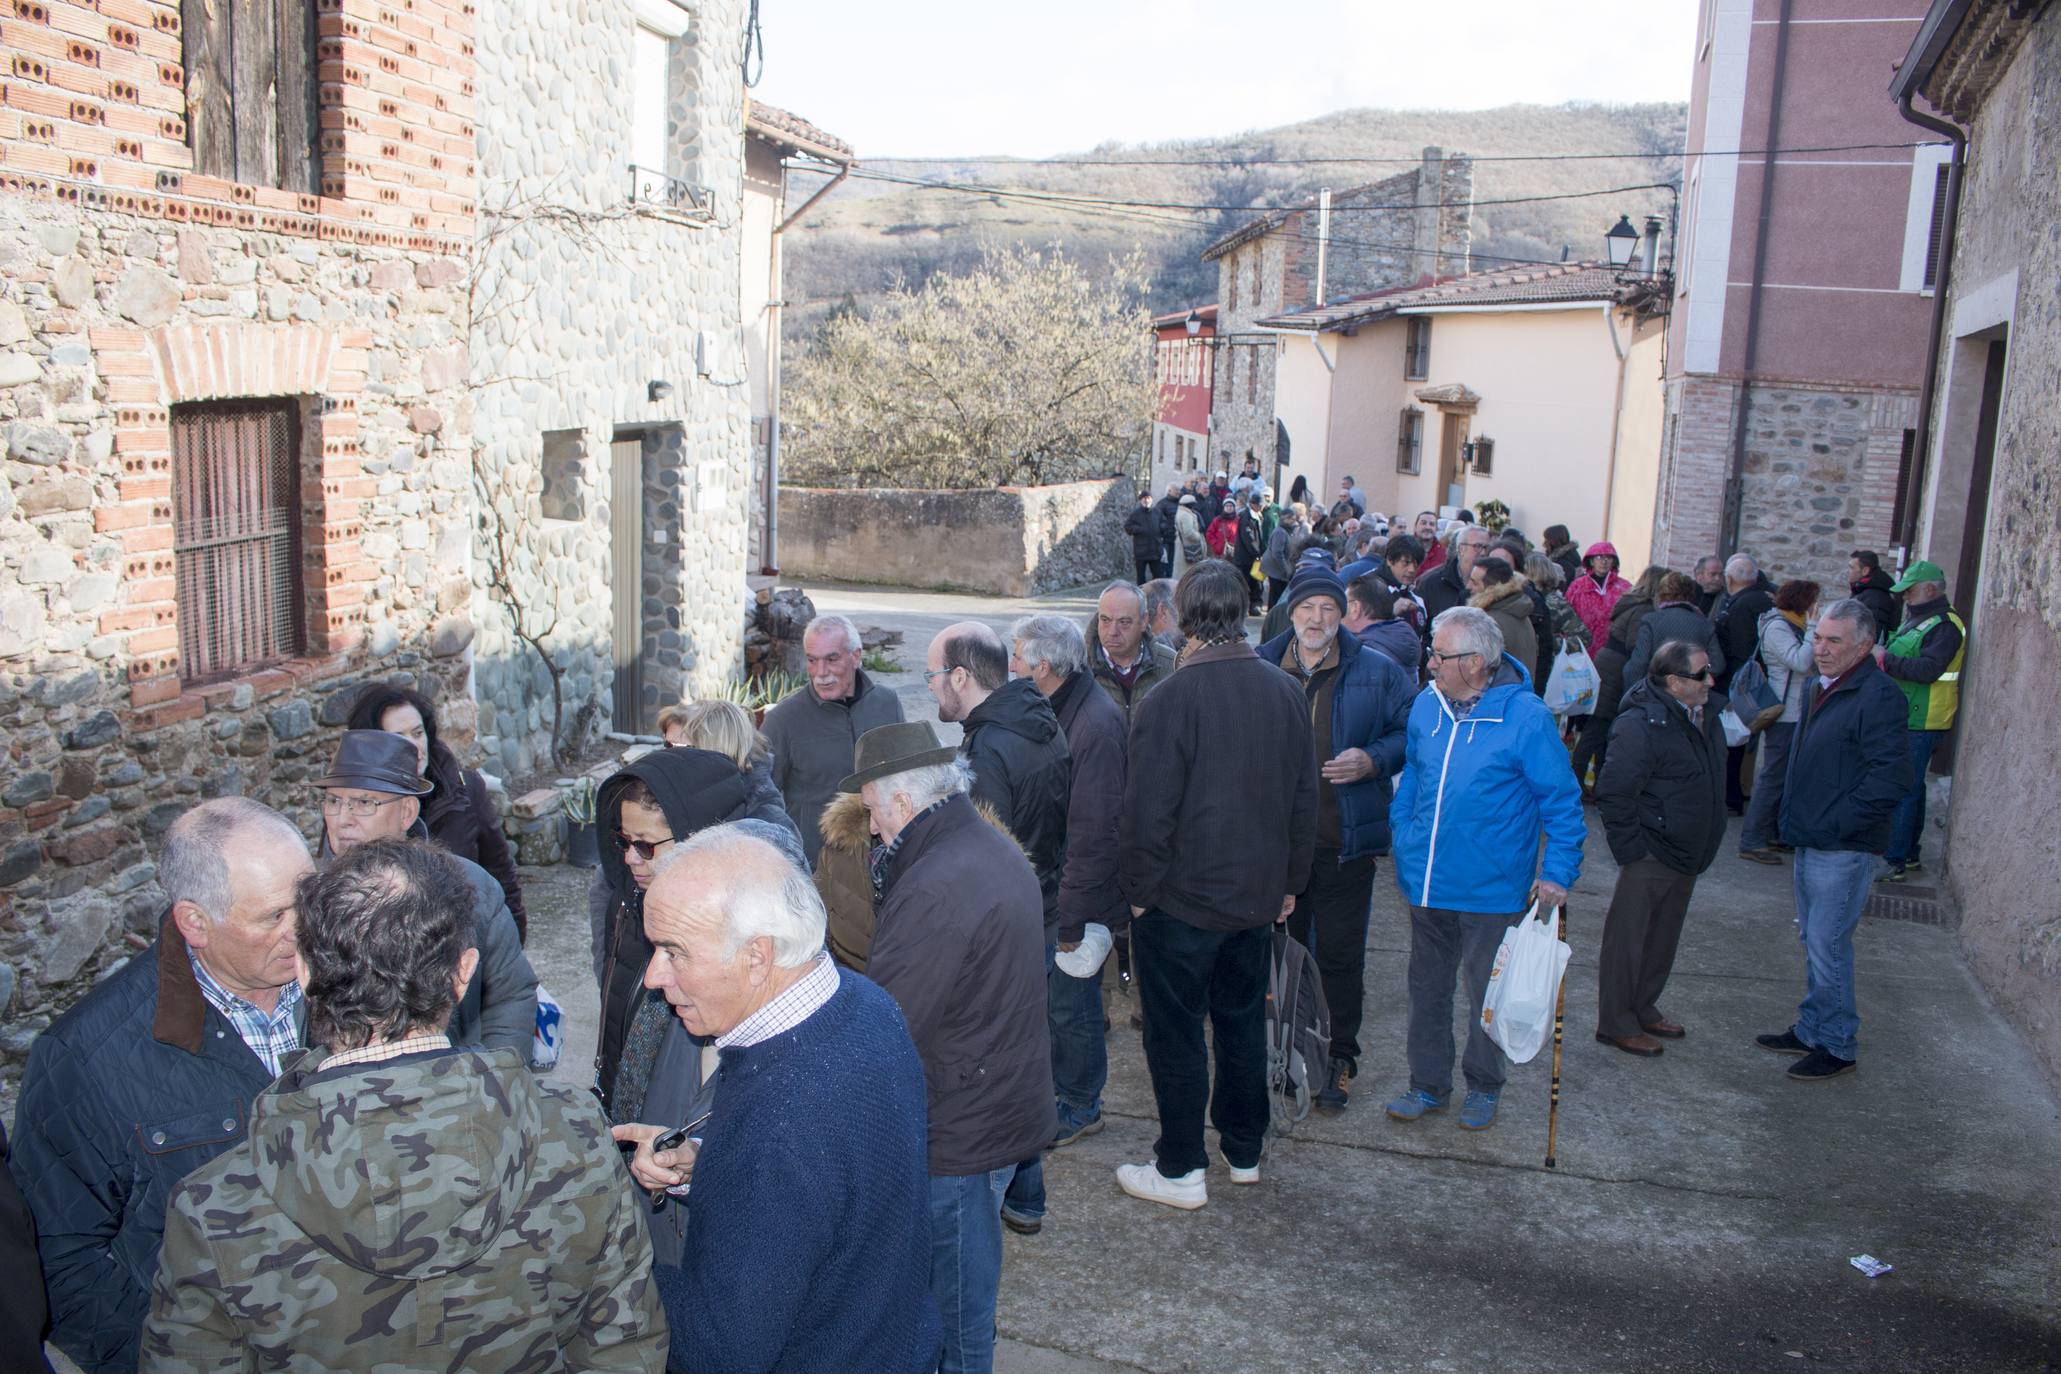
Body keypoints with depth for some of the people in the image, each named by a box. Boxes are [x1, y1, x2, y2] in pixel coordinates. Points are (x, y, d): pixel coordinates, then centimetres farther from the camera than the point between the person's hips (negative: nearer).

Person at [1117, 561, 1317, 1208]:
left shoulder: (1170, 699, -21)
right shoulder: (1286, 691, -1)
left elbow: (1147, 812, -20)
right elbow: (1305, 798, 8)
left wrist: (1139, 889, -6)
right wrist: (1289, 881, 18)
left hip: (1181, 900, -6)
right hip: (1258, 894, 6)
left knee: (1175, 1033, 7)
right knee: (1244, 1022, 20)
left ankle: (1182, 1169, 18)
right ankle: (1244, 1151, 33)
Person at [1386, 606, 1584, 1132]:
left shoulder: (1526, 716, -16)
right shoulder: (1426, 705, 0)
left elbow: (1560, 801, -9)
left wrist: (1557, 872, -12)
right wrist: (1401, 843, 14)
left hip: (1490, 890, -5)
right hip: (1426, 883, 5)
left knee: (1485, 994, 12)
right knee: (1427, 988, 15)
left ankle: (1483, 1088, 32)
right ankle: (1428, 1084, 30)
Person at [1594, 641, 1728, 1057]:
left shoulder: (1706, 714, 5)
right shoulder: (1640, 726, -23)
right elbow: (1612, 792, -22)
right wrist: (1631, 847, -19)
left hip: (1686, 855, 9)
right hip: (1650, 857, -9)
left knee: (1663, 939, 20)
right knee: (1627, 940, 3)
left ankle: (1643, 1010, 36)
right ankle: (1616, 1024, 15)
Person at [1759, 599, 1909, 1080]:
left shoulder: (1879, 696, -18)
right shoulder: (1822, 688, 12)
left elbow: (1890, 779, -24)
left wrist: (1833, 824, -20)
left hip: (1845, 849, -9)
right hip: (1811, 841, 9)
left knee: (1827, 944, -4)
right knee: (1813, 941, 17)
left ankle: (1838, 1046, 9)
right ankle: (1812, 1030, 29)